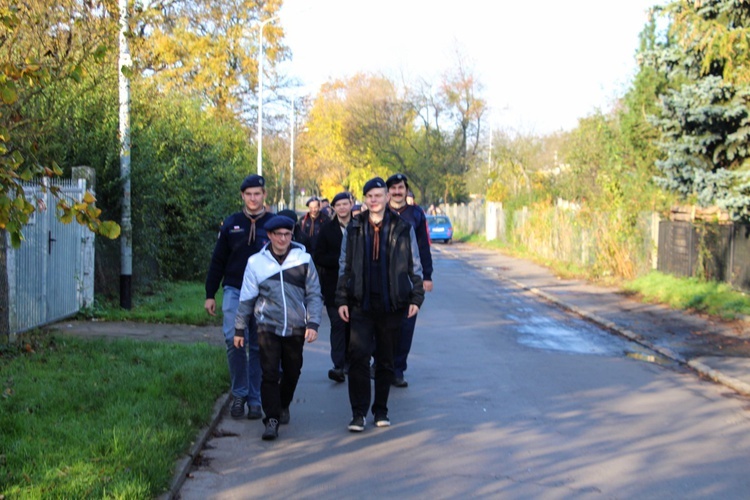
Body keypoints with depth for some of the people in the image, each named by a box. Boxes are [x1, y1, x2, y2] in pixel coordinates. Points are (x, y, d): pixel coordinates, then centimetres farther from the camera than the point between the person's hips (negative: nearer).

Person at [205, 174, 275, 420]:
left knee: (258, 347, 4)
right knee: (234, 339, -14)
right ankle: (239, 394, 2)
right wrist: (210, 294, 7)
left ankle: (254, 400, 14)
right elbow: (217, 261, 11)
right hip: (234, 291, 1)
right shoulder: (231, 224, 7)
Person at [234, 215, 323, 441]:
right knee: (270, 373, -8)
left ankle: (283, 406, 38)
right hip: (268, 327, -1)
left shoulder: (303, 259, -2)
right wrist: (239, 329, 10)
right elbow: (246, 299, 7)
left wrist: (313, 323, -9)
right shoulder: (256, 262, 0)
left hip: (295, 328, 1)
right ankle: (272, 420, -3)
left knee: (292, 372, 13)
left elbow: (314, 294, 3)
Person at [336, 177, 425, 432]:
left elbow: (415, 266, 7)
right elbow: (344, 266, 9)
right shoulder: (354, 229, 6)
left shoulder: (403, 229, 3)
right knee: (358, 357, -10)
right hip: (361, 305, 0)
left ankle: (381, 410, 21)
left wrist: (416, 297, 0)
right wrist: (342, 300, 3)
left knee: (386, 360, 9)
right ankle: (358, 413, -3)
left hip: (392, 305, 0)